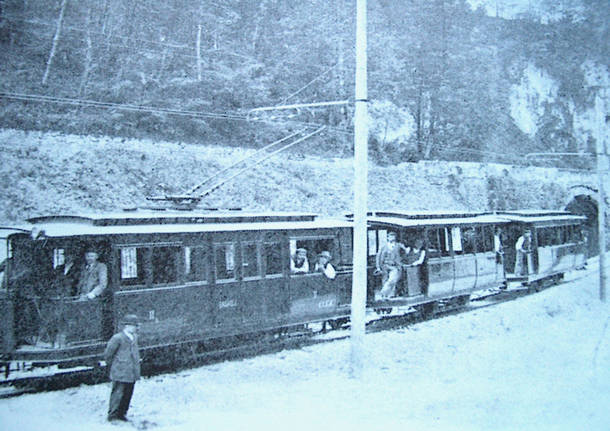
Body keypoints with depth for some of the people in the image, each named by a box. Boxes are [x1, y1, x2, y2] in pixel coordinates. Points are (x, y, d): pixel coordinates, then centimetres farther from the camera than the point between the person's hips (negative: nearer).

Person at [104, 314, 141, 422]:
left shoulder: (134, 337, 11)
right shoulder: (117, 338, -12)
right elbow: (107, 354, -5)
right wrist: (111, 365, 4)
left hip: (132, 373, 7)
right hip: (120, 373, -7)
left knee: (128, 394, 10)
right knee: (118, 393, -2)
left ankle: (122, 413, 22)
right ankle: (112, 414, 8)